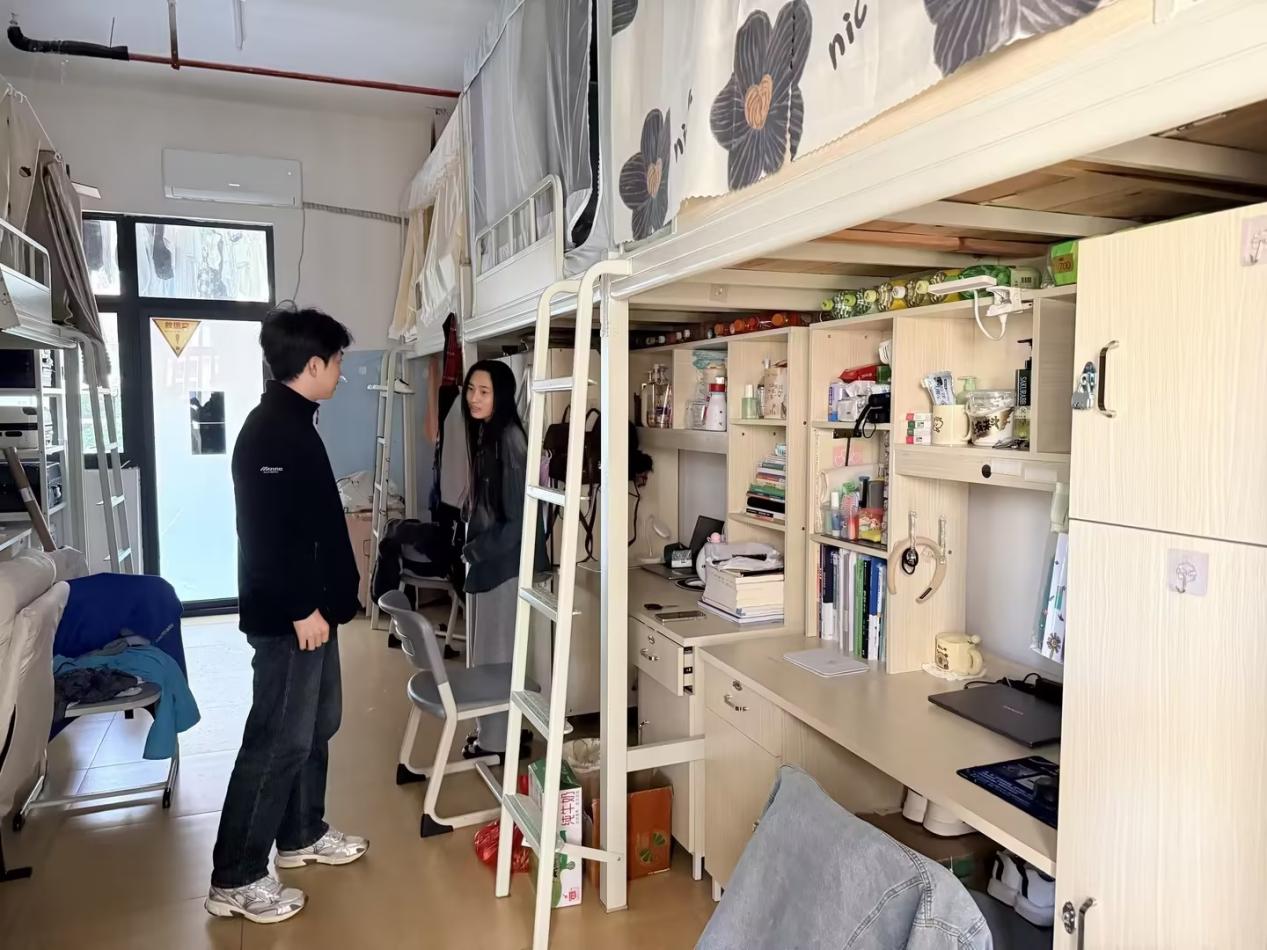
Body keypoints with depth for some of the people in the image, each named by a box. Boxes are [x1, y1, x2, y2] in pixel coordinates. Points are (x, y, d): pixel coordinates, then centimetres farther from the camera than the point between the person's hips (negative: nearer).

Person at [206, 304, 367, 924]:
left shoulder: (292, 424, 12)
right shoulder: (273, 430, -19)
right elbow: (269, 532, -25)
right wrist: (302, 609, -22)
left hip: (307, 607, 10)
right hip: (287, 616, -10)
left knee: (316, 723, 19)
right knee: (279, 741, -2)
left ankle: (301, 836, 35)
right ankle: (235, 880, 11)